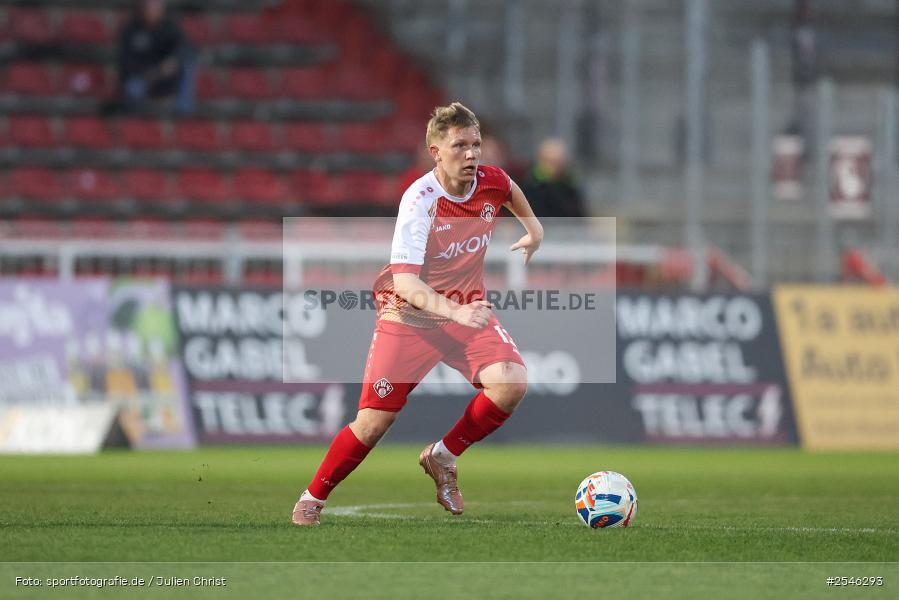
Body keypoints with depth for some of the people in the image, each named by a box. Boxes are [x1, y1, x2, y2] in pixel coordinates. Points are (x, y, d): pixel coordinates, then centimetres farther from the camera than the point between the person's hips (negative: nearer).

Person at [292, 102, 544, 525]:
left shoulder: (492, 183, -9)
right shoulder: (419, 200, -25)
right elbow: (405, 281, -34)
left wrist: (533, 228, 22)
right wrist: (454, 311, -46)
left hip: (467, 310, 4)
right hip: (408, 316, -4)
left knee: (511, 383, -23)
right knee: (372, 424, -6)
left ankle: (443, 456, 1)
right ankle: (312, 498, 18)